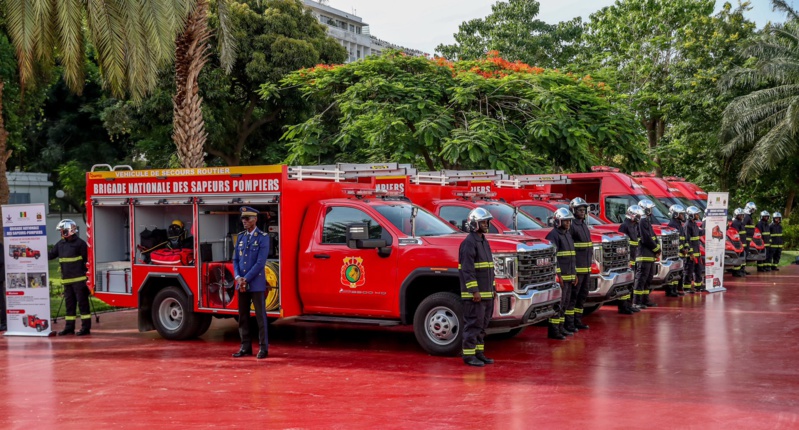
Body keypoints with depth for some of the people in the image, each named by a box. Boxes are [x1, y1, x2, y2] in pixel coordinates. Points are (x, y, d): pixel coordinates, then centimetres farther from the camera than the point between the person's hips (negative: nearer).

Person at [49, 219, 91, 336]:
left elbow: (87, 260, -9)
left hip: (79, 279, -7)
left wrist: (87, 275, -13)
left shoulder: (80, 243, -8)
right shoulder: (60, 244, 12)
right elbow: (51, 255, 14)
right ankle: (69, 327, 18)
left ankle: (86, 327, -1)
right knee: (69, 304, 12)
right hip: (66, 280, 7)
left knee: (82, 303, -3)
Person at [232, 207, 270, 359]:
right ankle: (246, 347, 15)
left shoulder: (263, 237, -6)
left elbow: (261, 262, -13)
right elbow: (236, 259, 10)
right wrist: (238, 278, -6)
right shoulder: (240, 237, 12)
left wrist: (246, 279, -14)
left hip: (256, 283, -5)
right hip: (241, 284, 6)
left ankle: (263, 348, 4)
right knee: (243, 316, 7)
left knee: (260, 316, -1)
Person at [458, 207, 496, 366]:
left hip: (486, 293, 9)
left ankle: (479, 353, 20)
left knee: (482, 325, 13)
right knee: (473, 325, -6)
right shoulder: (469, 243, -13)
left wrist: (492, 288, 19)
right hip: (474, 294, -9)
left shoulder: (484, 242, 17)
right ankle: (469, 355, -1)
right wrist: (474, 291, -22)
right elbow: (467, 270, -19)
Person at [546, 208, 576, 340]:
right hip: (560, 276, -9)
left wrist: (574, 273, 20)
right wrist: (558, 275, -22)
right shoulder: (553, 235, -12)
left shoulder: (568, 234, 18)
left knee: (564, 303, 13)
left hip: (569, 276, 9)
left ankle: (560, 328, 21)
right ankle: (553, 331, -5)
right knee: (558, 304, -8)